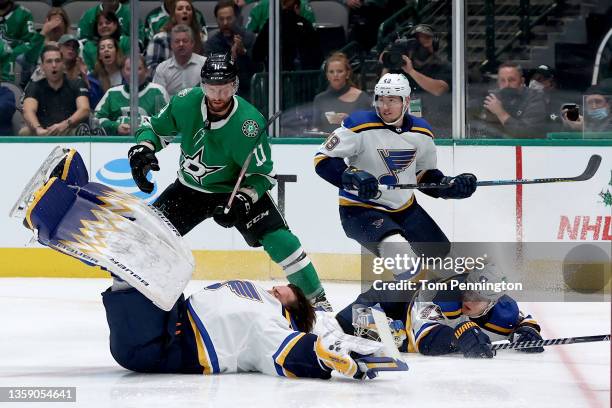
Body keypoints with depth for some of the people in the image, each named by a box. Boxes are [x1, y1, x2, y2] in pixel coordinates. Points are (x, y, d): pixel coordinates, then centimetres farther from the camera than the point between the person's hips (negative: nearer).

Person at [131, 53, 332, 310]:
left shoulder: (249, 123, -29)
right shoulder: (186, 103, -20)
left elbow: (263, 173, -20)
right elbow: (156, 128, -1)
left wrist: (242, 200, -35)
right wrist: (142, 149, -21)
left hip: (239, 189, -3)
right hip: (190, 188, 3)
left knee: (277, 238, -19)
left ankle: (316, 298, -8)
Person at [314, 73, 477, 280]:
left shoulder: (422, 133, 1)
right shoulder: (360, 126, -19)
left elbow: (425, 174, 14)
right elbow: (323, 159, -18)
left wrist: (452, 186, -4)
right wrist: (352, 178, -34)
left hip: (404, 207, 7)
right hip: (360, 208, -7)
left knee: (439, 251, 17)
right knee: (397, 248, -32)